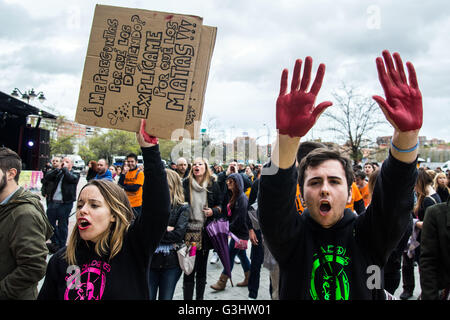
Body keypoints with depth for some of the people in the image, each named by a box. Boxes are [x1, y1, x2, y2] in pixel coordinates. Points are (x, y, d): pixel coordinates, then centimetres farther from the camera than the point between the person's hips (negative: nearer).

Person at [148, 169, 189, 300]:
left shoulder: (183, 208, -2)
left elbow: (179, 234, -16)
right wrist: (165, 229, -17)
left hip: (171, 264, -2)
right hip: (150, 261, 2)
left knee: (166, 297, 10)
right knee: (148, 296, 8)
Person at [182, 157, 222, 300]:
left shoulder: (213, 185, 3)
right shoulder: (185, 184, 0)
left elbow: (220, 205, 11)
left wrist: (213, 211, -8)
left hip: (205, 232, 1)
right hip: (189, 232, -1)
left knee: (201, 269, 13)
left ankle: (200, 297, 27)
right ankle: (187, 297, 11)